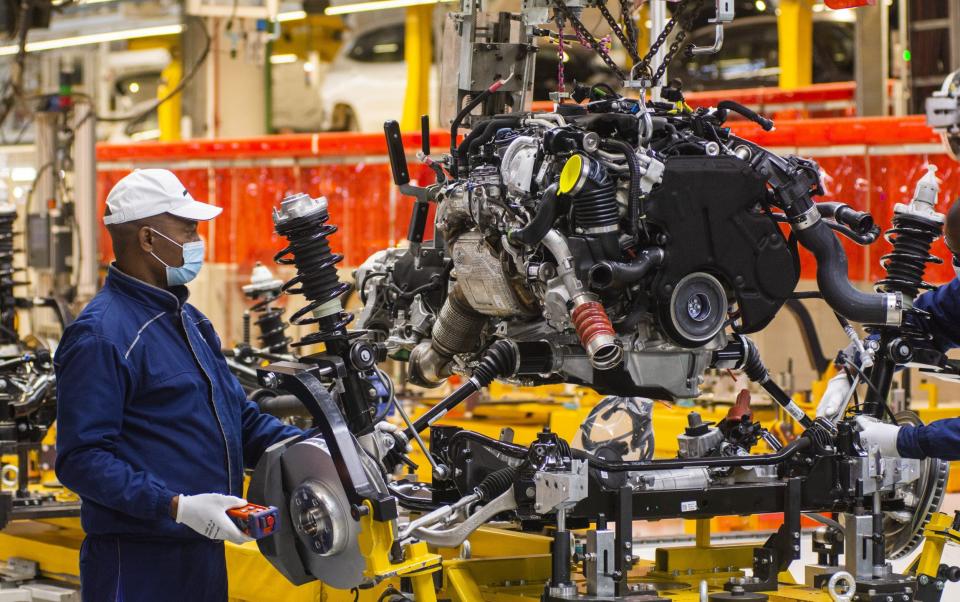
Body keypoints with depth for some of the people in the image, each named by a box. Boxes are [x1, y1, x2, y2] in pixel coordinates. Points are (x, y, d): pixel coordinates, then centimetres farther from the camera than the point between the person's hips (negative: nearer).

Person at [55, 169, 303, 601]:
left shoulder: (188, 319, 16)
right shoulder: (101, 336, -15)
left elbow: (240, 414, 22)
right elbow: (81, 459, -21)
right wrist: (176, 506, -27)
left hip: (203, 551, 9)